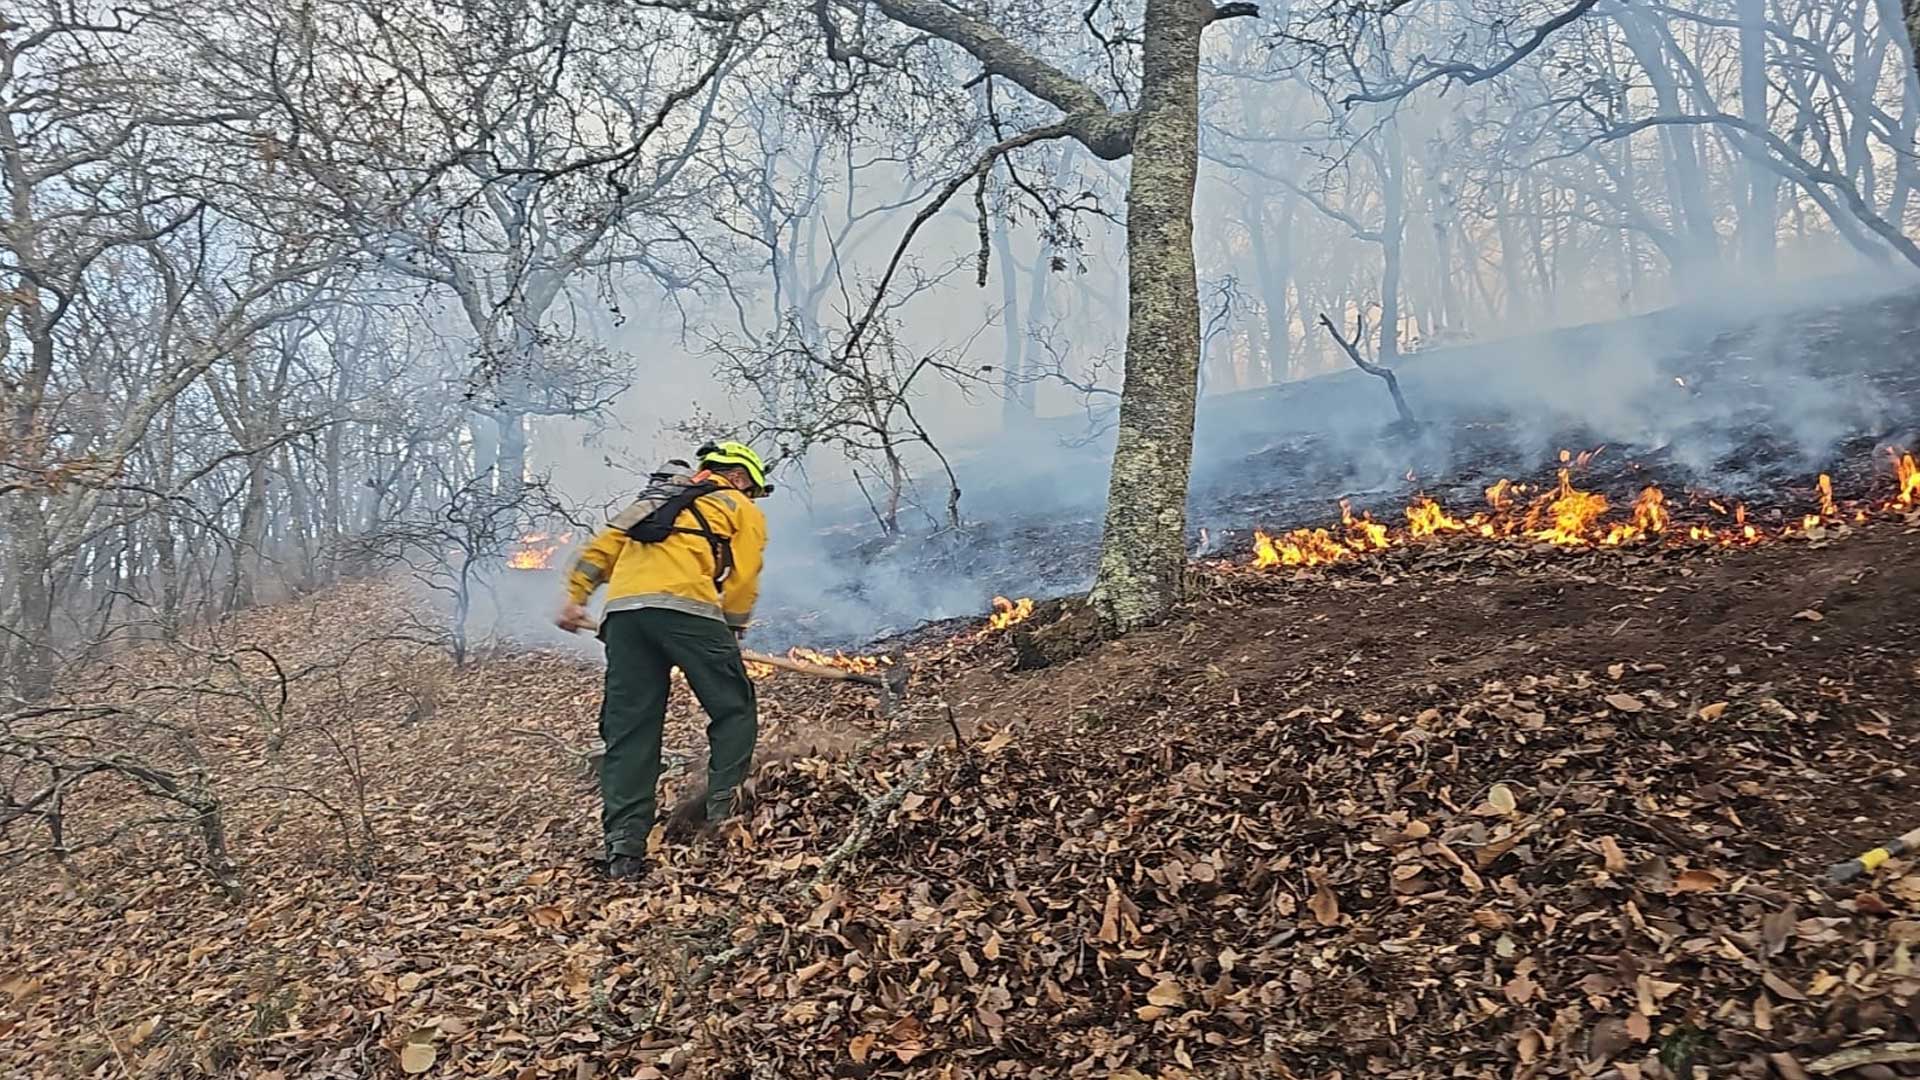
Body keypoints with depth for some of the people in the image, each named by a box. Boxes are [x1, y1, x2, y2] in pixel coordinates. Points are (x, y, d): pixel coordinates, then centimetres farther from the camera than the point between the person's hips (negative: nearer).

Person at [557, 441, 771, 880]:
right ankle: (724, 808, 0)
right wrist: (731, 634, 21)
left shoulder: (659, 499, 37)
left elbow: (604, 544, 28)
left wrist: (576, 597, 25)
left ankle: (624, 846, 0)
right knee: (734, 710, 9)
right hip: (684, 606, -5)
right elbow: (742, 582, 9)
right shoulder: (742, 509, 19)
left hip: (622, 609, 6)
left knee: (628, 731, 5)